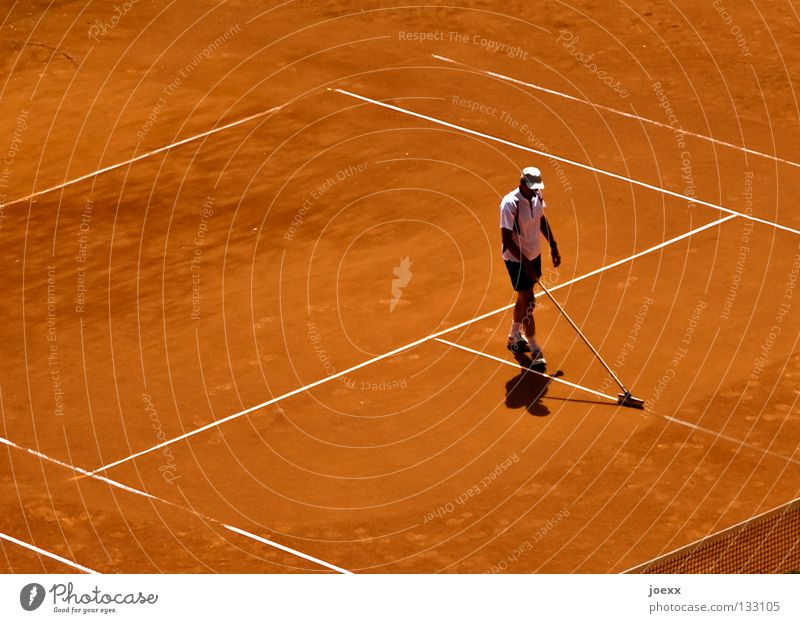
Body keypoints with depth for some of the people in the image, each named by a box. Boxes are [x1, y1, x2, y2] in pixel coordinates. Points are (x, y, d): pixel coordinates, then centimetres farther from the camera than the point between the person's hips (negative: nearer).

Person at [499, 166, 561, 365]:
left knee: (524, 299, 22)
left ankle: (514, 336, 42)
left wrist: (553, 245, 13)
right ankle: (534, 350, 8)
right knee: (528, 303, -2)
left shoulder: (537, 196, -5)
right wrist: (526, 264, -26)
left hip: (534, 254, 7)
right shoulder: (510, 204, -27)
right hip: (516, 260, -7)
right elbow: (507, 239, -26)